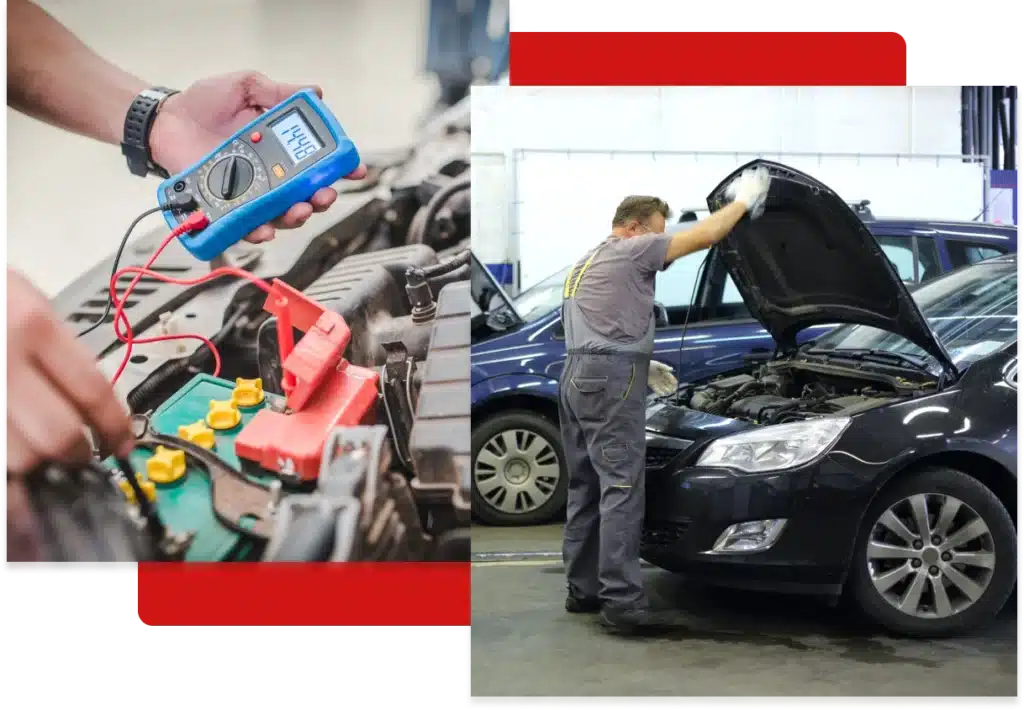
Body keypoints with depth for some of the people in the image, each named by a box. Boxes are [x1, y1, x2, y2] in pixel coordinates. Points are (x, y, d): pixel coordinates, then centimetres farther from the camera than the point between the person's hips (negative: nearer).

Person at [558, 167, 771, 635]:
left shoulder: (585, 265, 28)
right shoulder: (630, 251, 0)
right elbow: (704, 236, -3)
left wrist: (642, 365, 27)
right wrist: (744, 200, 10)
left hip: (577, 376, 10)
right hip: (609, 379, -10)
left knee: (586, 488, 12)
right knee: (621, 488, -11)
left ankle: (583, 590, 17)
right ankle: (622, 601, -12)